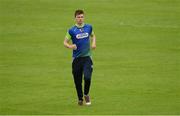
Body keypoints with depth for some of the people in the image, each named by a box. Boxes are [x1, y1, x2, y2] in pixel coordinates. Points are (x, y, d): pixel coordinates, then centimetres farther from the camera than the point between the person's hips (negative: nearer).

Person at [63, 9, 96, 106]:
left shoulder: (88, 27, 5)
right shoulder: (71, 30, -3)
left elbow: (93, 35, 25)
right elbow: (65, 42, -1)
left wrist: (93, 43, 5)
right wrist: (70, 46, -23)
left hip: (87, 57, 0)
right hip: (76, 58, 0)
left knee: (87, 77, -18)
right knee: (77, 81, 4)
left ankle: (86, 94, 10)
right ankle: (80, 99, 26)